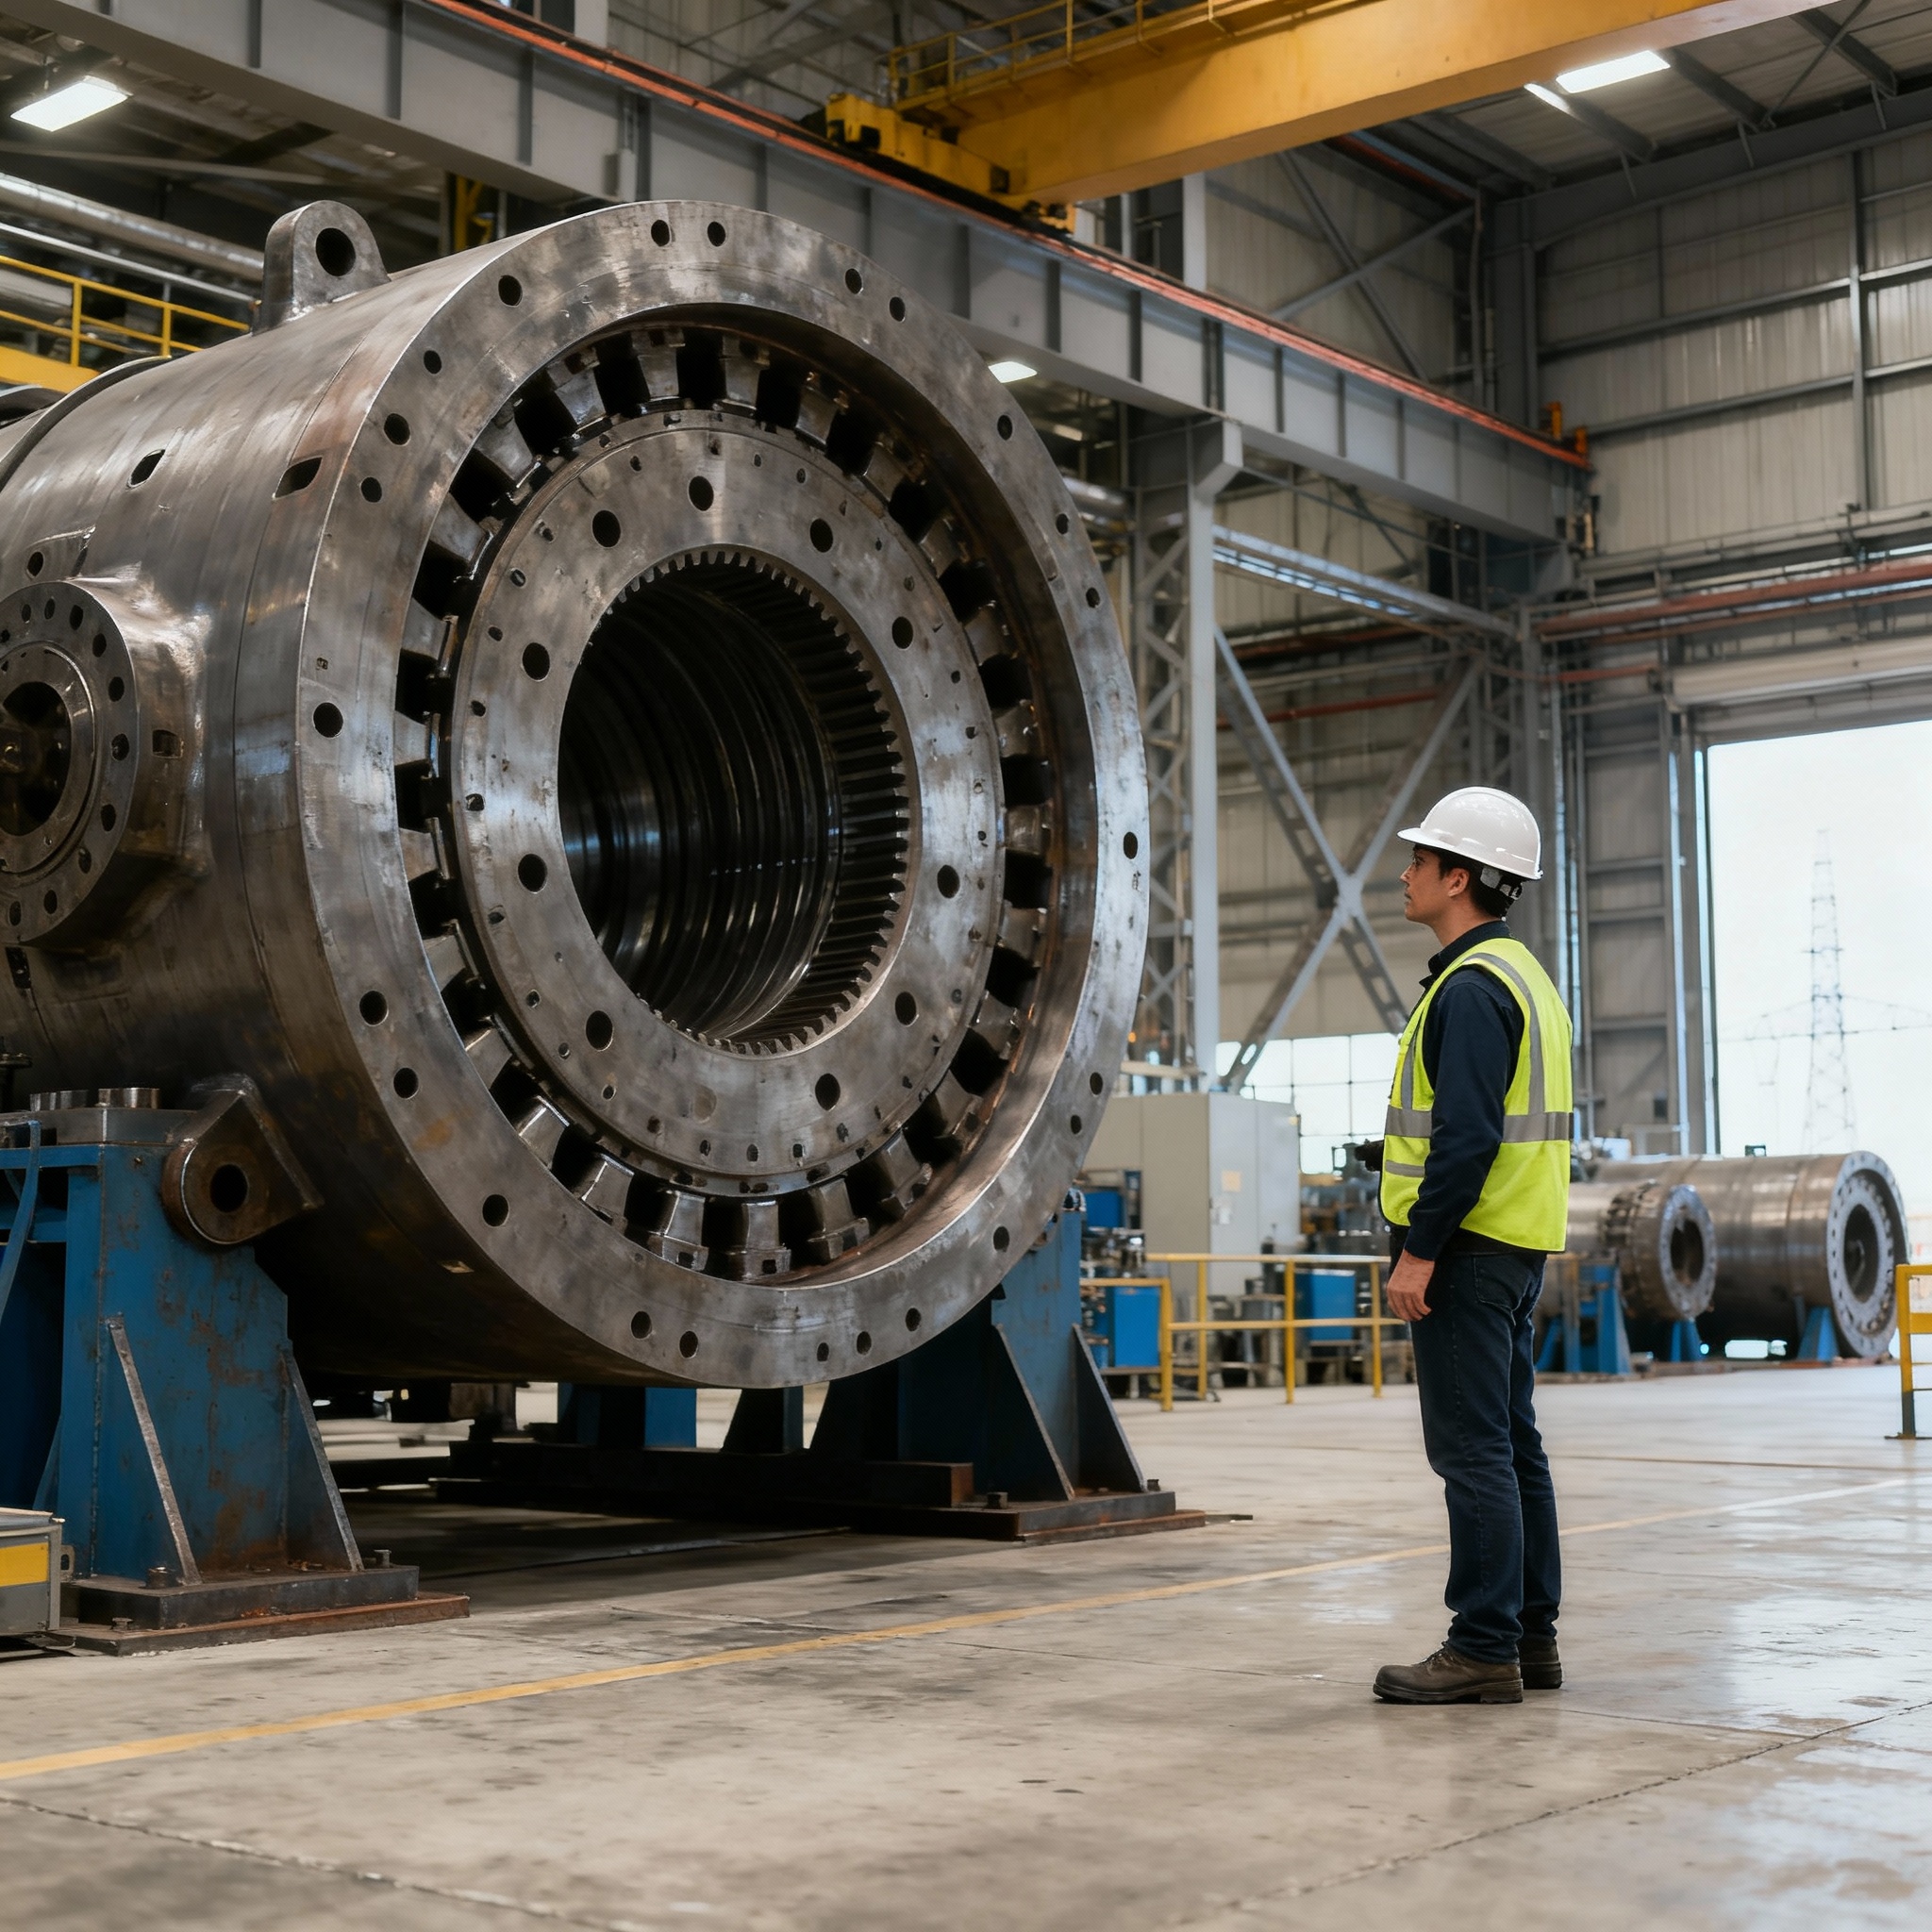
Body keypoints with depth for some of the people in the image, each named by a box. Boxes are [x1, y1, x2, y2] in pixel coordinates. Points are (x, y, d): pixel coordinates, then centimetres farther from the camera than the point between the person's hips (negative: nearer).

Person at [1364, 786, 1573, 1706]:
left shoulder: (1472, 985, -15)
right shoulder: (1523, 975, 18)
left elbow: (1467, 1134, -23)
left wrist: (1419, 1249, -20)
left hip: (1467, 1249, -11)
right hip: (1515, 1249, 11)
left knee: (1473, 1451, -8)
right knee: (1509, 1446, 13)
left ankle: (1483, 1649, -5)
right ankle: (1531, 1637, 18)